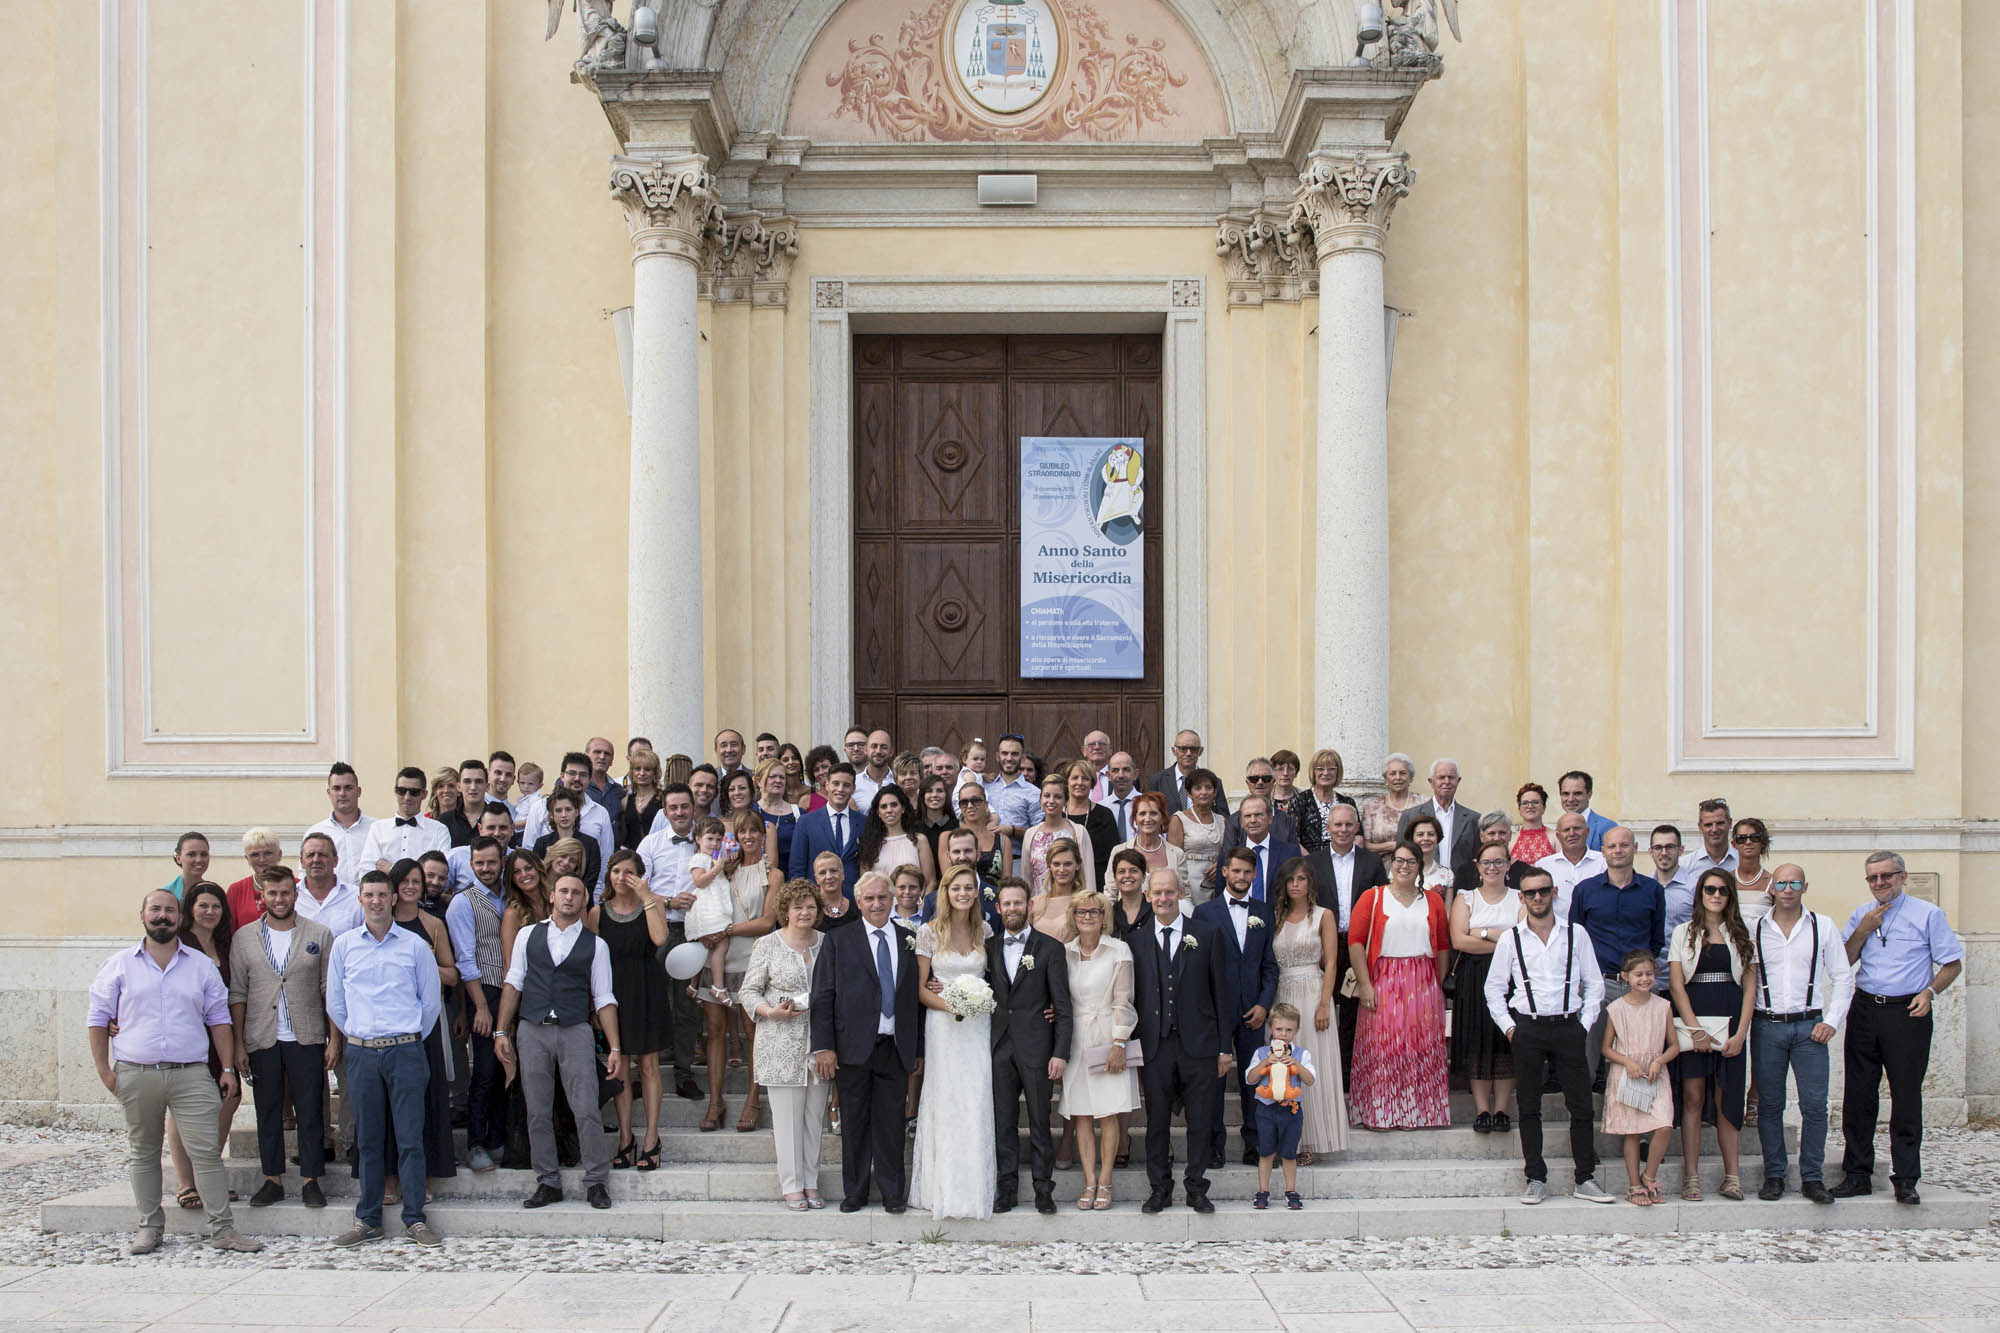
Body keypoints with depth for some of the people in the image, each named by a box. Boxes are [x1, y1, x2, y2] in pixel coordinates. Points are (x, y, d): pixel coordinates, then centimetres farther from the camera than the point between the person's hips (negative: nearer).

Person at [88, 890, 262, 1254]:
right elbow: (98, 1018, 9)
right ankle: (149, 1227, 21)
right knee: (142, 1153, 9)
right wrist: (104, 1070, 1)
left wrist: (228, 1068, 6)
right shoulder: (120, 965, 7)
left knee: (207, 1150, -5)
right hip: (136, 1075, 0)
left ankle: (223, 1229, -2)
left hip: (191, 1074, 0)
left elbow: (219, 1019, 12)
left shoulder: (201, 965, 10)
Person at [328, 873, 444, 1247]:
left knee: (410, 1138, -2)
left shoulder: (414, 946, 4)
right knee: (368, 1139, 6)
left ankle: (414, 1219, 3)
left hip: (405, 1051, -1)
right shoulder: (343, 946, 8)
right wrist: (357, 1037, 10)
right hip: (361, 1053, 1)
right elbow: (335, 1003, 13)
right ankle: (368, 1220, 13)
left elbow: (431, 1000, 10)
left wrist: (411, 1038, 9)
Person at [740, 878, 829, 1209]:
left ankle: (810, 1182, 18)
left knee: (814, 1114, 8)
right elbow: (748, 992, 2)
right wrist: (772, 1012, -15)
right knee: (788, 1115, 0)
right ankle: (792, 1185, 9)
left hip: (819, 1043, 3)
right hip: (782, 1046, -3)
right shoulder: (767, 945, 0)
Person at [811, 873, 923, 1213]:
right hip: (853, 1047, -1)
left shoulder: (909, 942, 9)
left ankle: (892, 1192, 16)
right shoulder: (839, 940, 2)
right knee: (854, 1123, 6)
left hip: (895, 1049, 2)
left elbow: (917, 997, 11)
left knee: (891, 1122, 5)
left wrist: (919, 1048, 9)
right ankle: (854, 1192, 17)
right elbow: (822, 997, -2)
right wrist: (823, 1047, -9)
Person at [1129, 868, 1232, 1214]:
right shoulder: (1137, 942, 7)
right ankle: (1160, 1188, 17)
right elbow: (1134, 997, 7)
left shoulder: (1207, 935, 4)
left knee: (1201, 1122, 4)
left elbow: (1220, 992, 4)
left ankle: (1196, 1188, 16)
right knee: (1156, 1121, 6)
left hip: (1199, 1043, -1)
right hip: (1156, 1046, 1)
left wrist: (1225, 1046, 0)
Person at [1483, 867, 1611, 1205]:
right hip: (1527, 1028, 0)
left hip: (1568, 1026, 0)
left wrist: (1585, 1024, 1)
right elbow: (1494, 988, 10)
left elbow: (1594, 984, 10)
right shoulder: (1510, 938, 5)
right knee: (1529, 1107, 3)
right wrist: (1508, 1026, 1)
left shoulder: (1576, 934, 5)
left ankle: (1585, 1179, 8)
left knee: (1581, 1105, -1)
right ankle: (1536, 1180, 10)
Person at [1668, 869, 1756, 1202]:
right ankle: (1692, 1176, -1)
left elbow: (1750, 987, 6)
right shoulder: (1684, 934, 7)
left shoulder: (1741, 935, 10)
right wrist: (1695, 1029, -9)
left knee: (1726, 1099, 0)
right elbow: (1676, 984, 1)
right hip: (1692, 1023, -1)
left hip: (1730, 1025, 1)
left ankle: (1731, 1175, 4)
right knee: (1693, 1099, -3)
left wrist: (1741, 1032, -5)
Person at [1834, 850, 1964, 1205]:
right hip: (1864, 1012, 4)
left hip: (1907, 1013, -4)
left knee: (1906, 1096, -2)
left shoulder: (1928, 914, 2)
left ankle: (1905, 1179, 6)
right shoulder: (1861, 915, 13)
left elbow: (1952, 962, 3)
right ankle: (1857, 1174, 13)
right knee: (1858, 1095, 5)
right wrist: (1864, 930, -4)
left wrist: (1930, 992, -12)